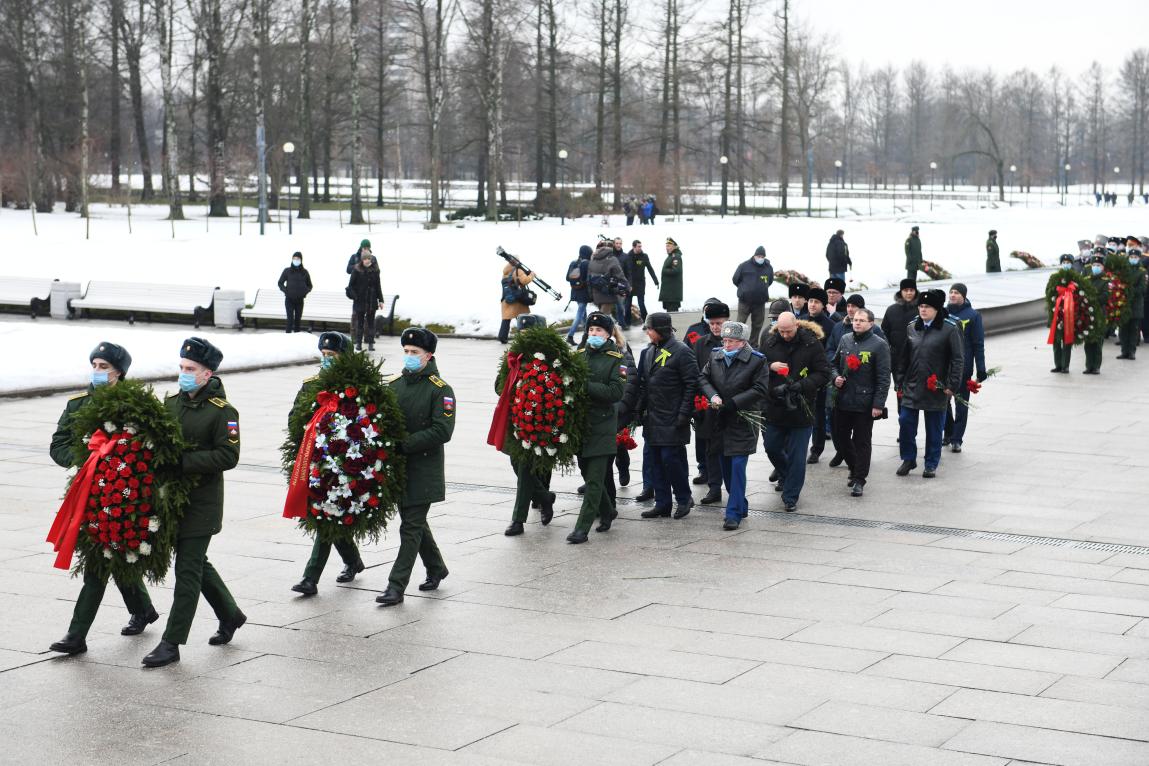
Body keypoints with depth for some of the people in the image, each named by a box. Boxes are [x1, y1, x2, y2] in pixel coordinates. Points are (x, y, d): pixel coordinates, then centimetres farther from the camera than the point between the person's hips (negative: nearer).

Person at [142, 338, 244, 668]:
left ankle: (172, 643, -1)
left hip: (202, 502, -7)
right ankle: (230, 615, 38)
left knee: (188, 570, -4)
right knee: (197, 563, 18)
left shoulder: (222, 411, -12)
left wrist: (183, 461, -23)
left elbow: (228, 456, -18)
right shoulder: (171, 402, 8)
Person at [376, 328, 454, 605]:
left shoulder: (440, 389, -9)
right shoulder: (394, 384, 8)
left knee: (411, 527, -6)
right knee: (414, 520, 18)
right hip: (398, 467, 7)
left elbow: (442, 431, -17)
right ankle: (436, 569, 38)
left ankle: (396, 586, -6)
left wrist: (404, 444, -21)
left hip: (424, 470, -7)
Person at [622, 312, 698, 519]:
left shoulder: (681, 352, -11)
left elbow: (692, 385, -12)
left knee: (671, 458, -4)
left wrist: (684, 414, -16)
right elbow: (637, 382, 17)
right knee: (653, 458, 8)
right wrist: (627, 408, 11)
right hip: (651, 417, 8)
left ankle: (684, 498, 15)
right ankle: (662, 504, 16)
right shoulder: (648, 353, 13)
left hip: (671, 420, -8)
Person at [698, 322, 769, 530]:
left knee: (737, 465, -12)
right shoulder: (715, 356, 6)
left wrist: (733, 403, -17)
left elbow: (759, 390, -12)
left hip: (743, 422, -6)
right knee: (725, 466, 13)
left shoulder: (757, 360, -9)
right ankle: (740, 506, 29)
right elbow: (703, 378, 8)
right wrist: (712, 395, -12)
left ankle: (734, 513, -9)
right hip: (719, 420, 6)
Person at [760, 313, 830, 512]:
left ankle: (790, 497, 10)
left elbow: (823, 374, -7)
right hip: (774, 408, 4)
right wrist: (770, 366, -14)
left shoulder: (811, 344, -8)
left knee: (796, 456, 0)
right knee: (771, 447, 15)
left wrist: (802, 385, -22)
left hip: (801, 410, -4)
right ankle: (785, 476, 44)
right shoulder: (770, 343, 0)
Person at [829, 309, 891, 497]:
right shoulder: (845, 339, 8)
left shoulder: (879, 345, -8)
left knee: (862, 442, 2)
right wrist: (835, 376, -2)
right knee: (840, 437, 13)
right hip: (843, 400, 6)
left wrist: (878, 404, -15)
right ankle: (855, 468, 34)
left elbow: (883, 378, -10)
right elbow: (834, 363, 21)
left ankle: (859, 480, 10)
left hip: (864, 403, -6)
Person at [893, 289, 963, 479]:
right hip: (912, 387, 4)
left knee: (934, 428, 6)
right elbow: (904, 356, 13)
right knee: (905, 422, -1)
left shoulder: (949, 329, -7)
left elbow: (957, 359, -6)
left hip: (936, 389, -3)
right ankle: (908, 459, 16)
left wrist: (952, 385, -10)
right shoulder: (912, 328, 7)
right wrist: (900, 381, 10)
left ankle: (931, 465, 19)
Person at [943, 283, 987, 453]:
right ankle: (948, 434, 24)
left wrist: (981, 368, -7)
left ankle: (957, 439, 7)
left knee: (961, 403, 3)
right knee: (943, 401, 9)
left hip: (963, 367, -4)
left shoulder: (972, 316, -4)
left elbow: (978, 343, -4)